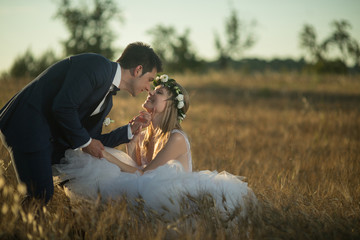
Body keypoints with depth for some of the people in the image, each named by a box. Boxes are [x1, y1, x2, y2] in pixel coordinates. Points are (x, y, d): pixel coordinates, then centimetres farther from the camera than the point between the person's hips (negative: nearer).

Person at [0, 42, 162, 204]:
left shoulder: (107, 101, 16)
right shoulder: (97, 65, -14)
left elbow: (93, 141, 18)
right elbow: (62, 106, -23)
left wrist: (130, 130, 14)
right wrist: (85, 142, -10)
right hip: (28, 128, -10)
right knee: (41, 196, -13)